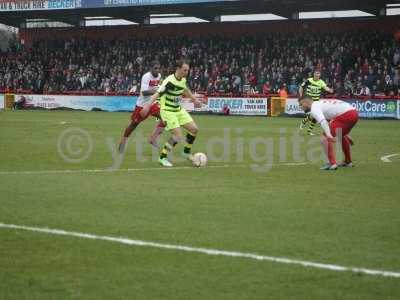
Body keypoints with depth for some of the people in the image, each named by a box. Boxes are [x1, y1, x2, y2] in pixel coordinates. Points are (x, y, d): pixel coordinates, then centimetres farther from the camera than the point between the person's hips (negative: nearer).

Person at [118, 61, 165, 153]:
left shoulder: (159, 76, 1)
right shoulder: (146, 77, -22)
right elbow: (144, 92, -32)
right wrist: (156, 91, -43)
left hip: (153, 103, 5)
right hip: (142, 104, -5)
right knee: (134, 123, 8)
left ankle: (153, 138, -6)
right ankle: (123, 140, 30)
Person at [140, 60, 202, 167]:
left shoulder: (183, 80, 1)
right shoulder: (169, 81, -24)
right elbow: (158, 93, -33)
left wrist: (194, 99, 38)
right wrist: (148, 105, -46)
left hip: (179, 110, 8)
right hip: (168, 111, -8)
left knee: (194, 129, 3)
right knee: (178, 136, -17)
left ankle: (187, 152, 24)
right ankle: (162, 157, 0)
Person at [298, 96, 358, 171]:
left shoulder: (314, 107, -2)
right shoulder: (321, 104, 28)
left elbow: (322, 121, -22)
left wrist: (329, 135, -36)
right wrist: (346, 135, 43)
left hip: (345, 115, -10)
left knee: (324, 137, -6)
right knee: (341, 136, 34)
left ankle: (332, 163, -15)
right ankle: (348, 161, 46)